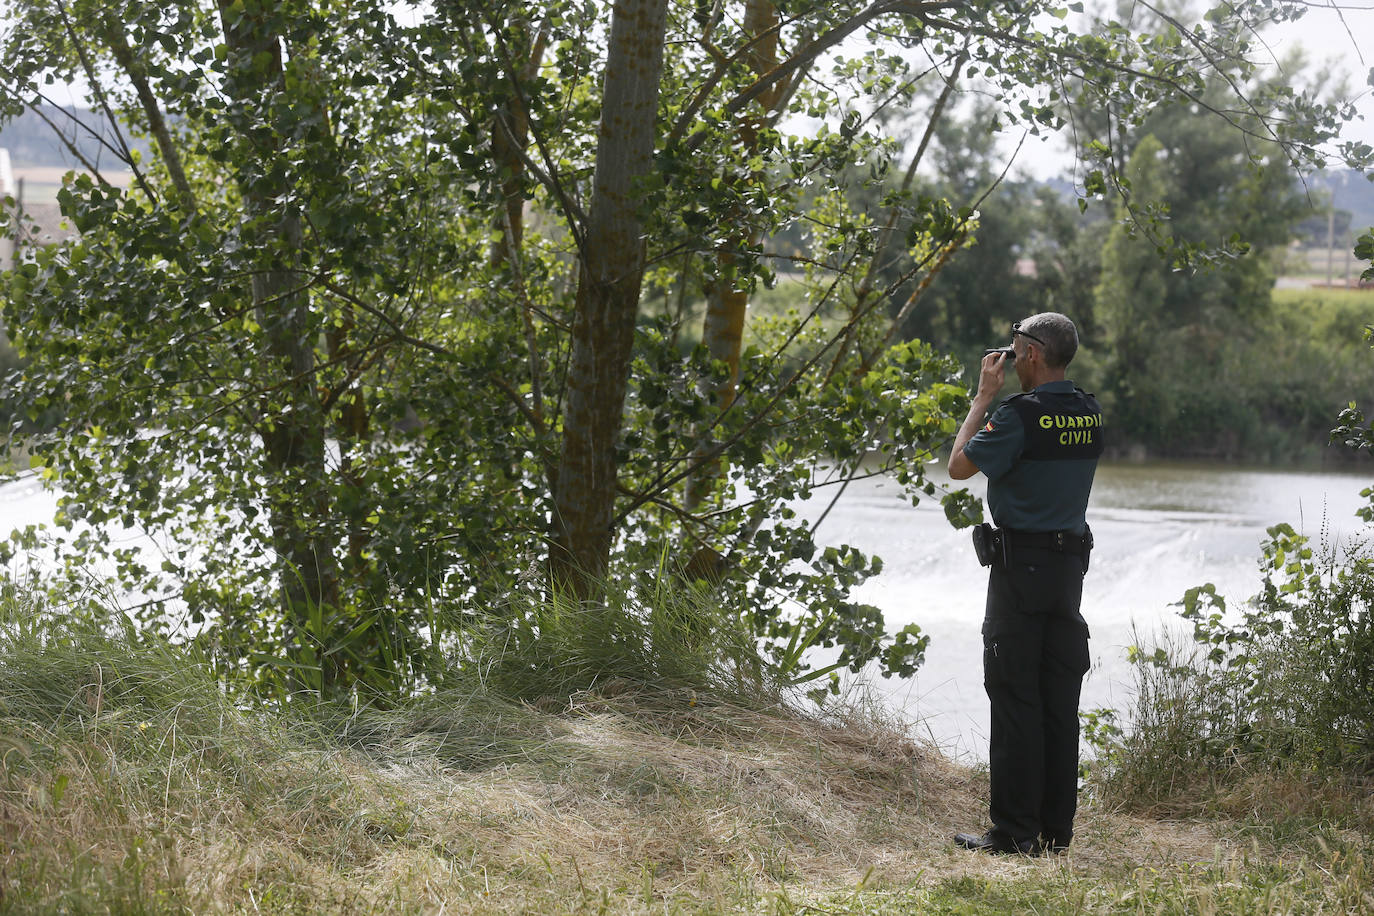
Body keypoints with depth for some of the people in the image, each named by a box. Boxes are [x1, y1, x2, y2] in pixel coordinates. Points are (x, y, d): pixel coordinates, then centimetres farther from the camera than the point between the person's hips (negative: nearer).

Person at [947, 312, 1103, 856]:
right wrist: (998, 399, 18)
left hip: (1020, 566, -7)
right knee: (1060, 703, 9)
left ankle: (1015, 832, -2)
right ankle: (1056, 830, 12)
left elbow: (959, 465, -6)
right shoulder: (1090, 414, 6)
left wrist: (984, 396, 1)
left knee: (1015, 702, -3)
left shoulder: (1020, 414, -16)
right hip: (1071, 565, 7)